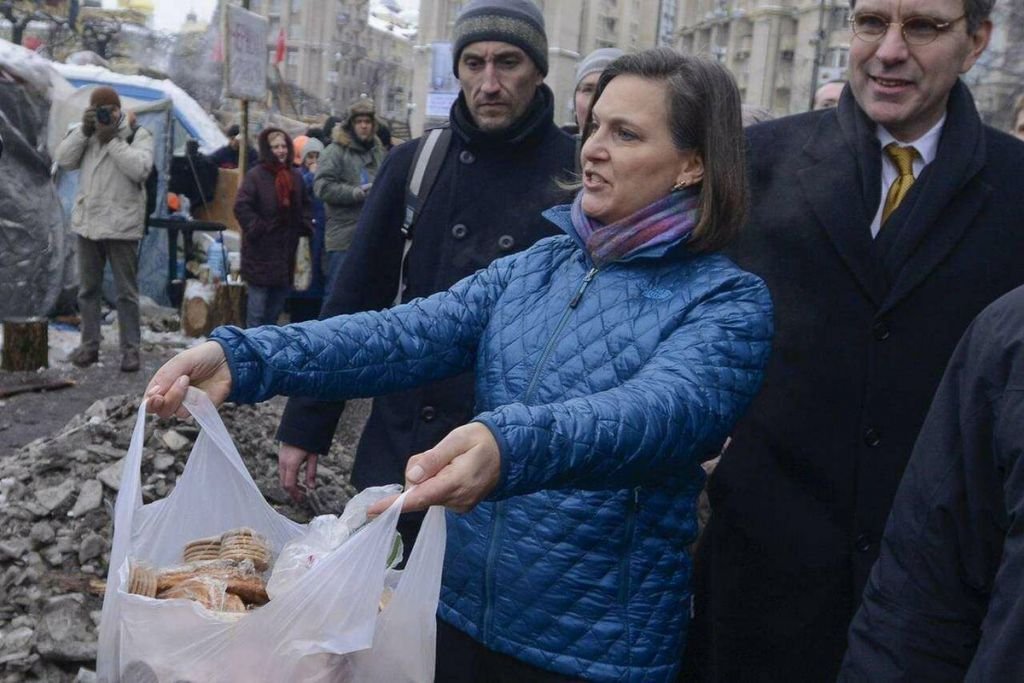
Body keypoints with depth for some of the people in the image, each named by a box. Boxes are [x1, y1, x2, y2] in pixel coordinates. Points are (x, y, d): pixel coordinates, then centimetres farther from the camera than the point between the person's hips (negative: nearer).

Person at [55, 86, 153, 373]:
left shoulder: (138, 134, -4)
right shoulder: (85, 133, 11)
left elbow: (140, 169, -18)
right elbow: (64, 160, 1)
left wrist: (112, 139, -18)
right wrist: (84, 131, -9)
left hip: (121, 225, -5)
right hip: (86, 223, 5)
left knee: (126, 292, 1)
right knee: (88, 289, 12)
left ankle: (130, 348, 8)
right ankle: (89, 343, 22)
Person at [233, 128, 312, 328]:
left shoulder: (295, 176, 10)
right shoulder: (255, 176, -8)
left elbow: (305, 205, 22)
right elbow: (241, 207, -13)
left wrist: (304, 227, 8)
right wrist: (257, 229, -15)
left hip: (287, 249, 6)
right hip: (261, 251, -6)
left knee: (279, 299, 14)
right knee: (258, 301, -4)